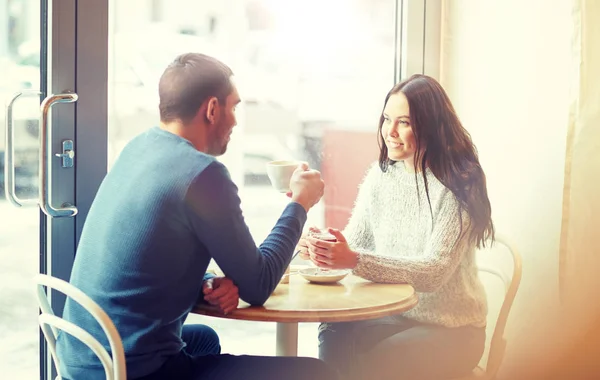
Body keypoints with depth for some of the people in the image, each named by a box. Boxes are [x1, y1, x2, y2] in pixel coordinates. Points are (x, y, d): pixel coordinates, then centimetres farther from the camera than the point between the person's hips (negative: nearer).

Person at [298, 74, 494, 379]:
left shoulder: (459, 185, -15)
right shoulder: (380, 176, 4)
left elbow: (435, 272, -24)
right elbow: (354, 243, 0)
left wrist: (356, 261, -36)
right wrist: (323, 248, -24)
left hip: (450, 327, -4)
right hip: (394, 316, 4)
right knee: (334, 337, -26)